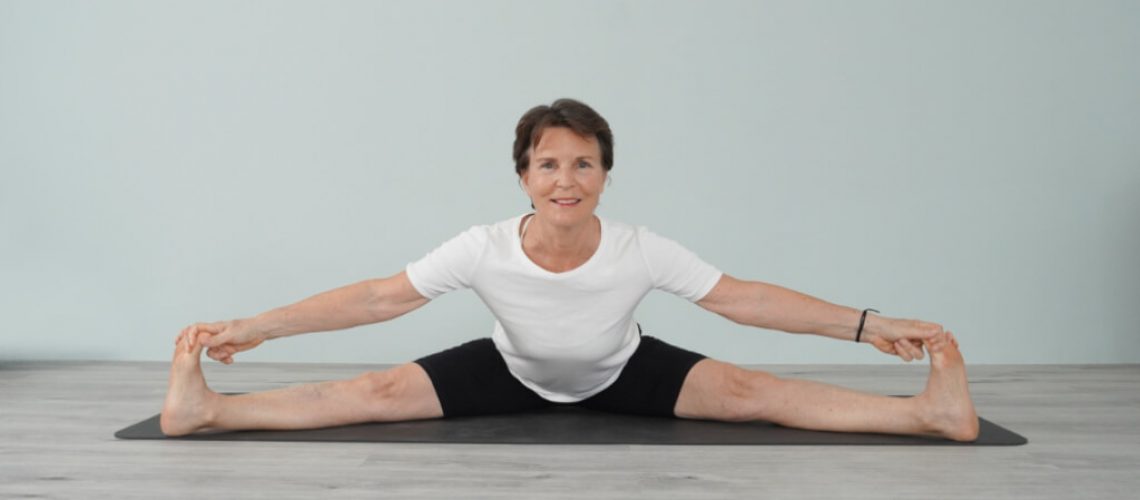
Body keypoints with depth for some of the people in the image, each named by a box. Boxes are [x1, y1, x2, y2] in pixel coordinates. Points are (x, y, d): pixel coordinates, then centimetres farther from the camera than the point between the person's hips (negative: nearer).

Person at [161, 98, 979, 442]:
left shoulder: (642, 251, -33)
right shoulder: (484, 249, -32)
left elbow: (746, 298, -26)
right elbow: (380, 298, -24)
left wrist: (871, 325, -29)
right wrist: (252, 328, -26)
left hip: (623, 373, 0)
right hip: (513, 372, 1)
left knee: (749, 391, -18)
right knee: (384, 392, -14)